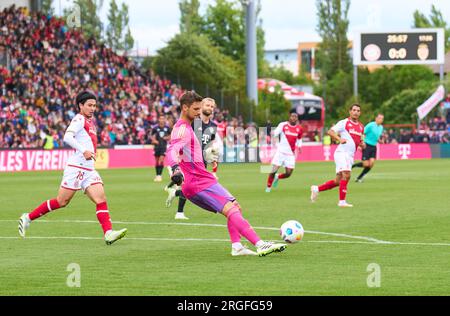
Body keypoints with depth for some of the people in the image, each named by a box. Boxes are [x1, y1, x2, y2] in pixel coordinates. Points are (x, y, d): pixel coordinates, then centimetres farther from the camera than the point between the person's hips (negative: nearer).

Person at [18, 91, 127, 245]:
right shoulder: (79, 119, -8)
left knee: (101, 199, -9)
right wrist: (84, 151, -34)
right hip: (76, 167, -8)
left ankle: (108, 233, -20)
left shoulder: (90, 121, 18)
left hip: (89, 170, 8)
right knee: (61, 202, -3)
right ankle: (28, 218, 11)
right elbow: (67, 137, -24)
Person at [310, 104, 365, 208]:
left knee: (338, 181, 8)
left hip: (350, 156, 8)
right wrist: (339, 139, -28)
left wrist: (362, 144, 5)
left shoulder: (361, 127, 17)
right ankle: (342, 201, -21)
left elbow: (359, 141, 29)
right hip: (342, 152, -8)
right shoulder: (344, 123, -4)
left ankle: (317, 189, 24)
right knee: (346, 175, -23)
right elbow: (330, 132, -12)